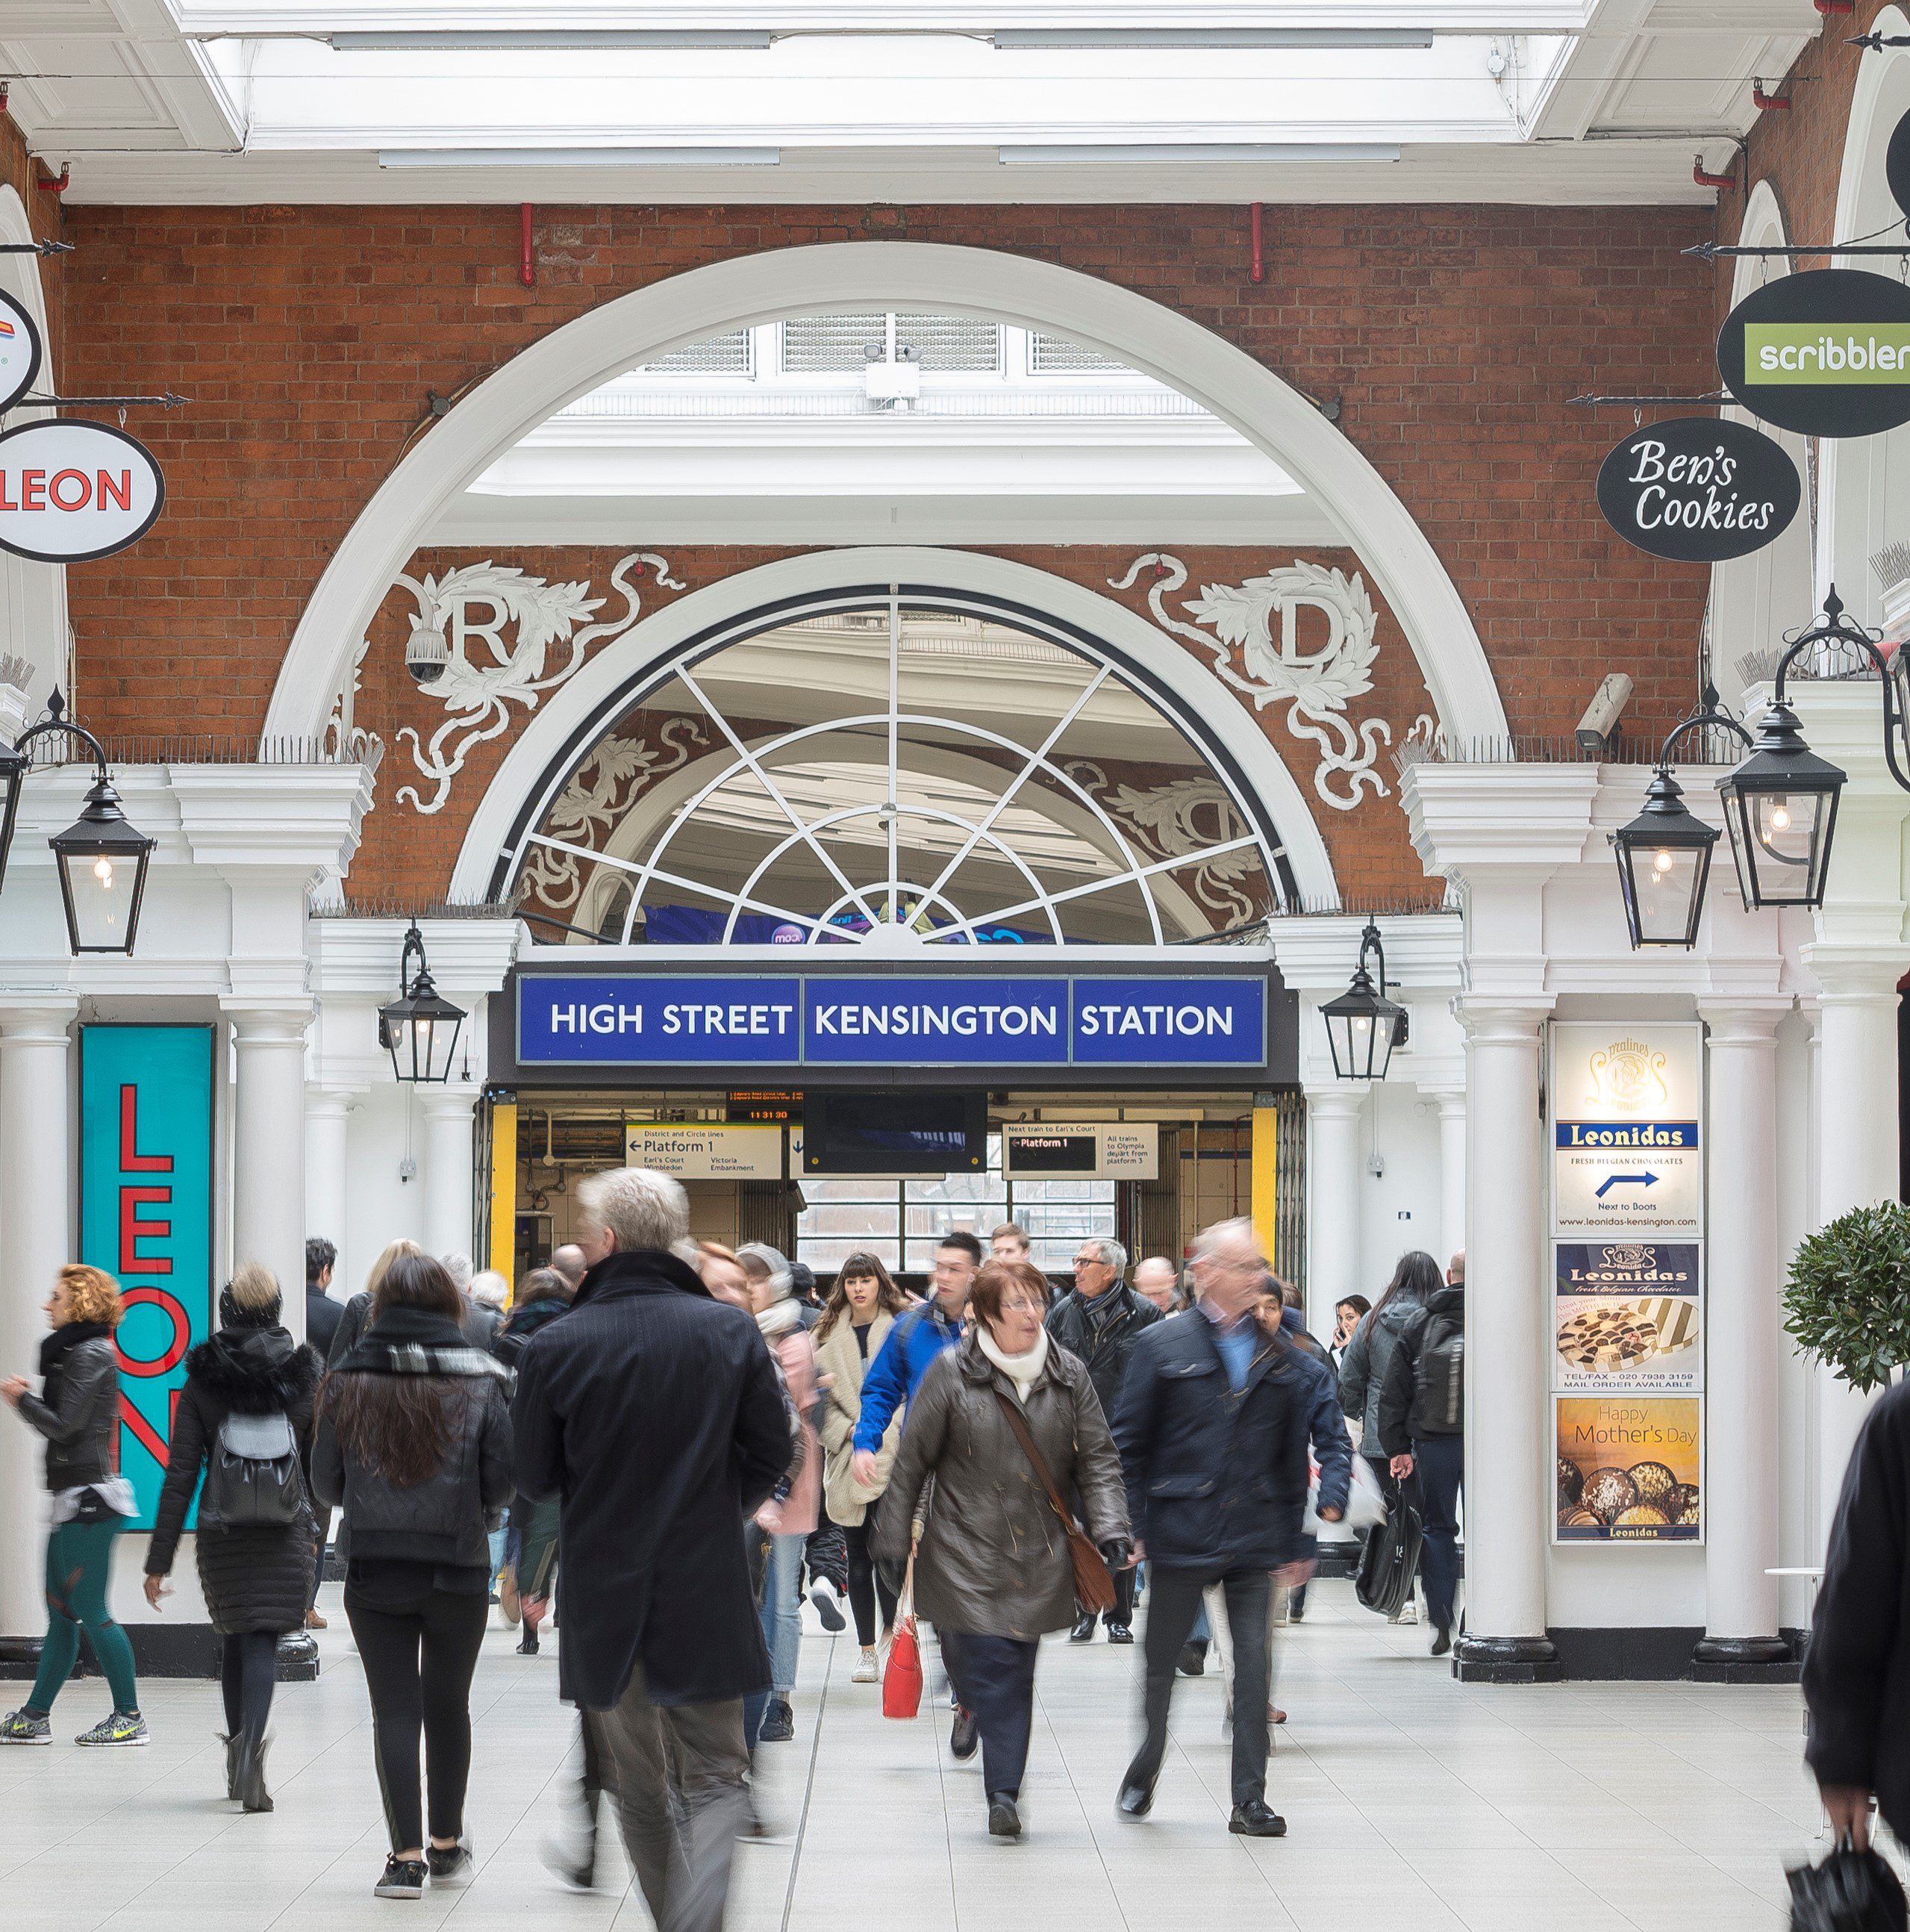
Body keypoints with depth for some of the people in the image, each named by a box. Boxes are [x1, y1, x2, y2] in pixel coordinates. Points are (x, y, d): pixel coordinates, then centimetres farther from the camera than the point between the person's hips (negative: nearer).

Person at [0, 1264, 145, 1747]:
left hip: (88, 1496, -10)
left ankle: (129, 1717, -3)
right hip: (75, 1497, 10)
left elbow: (64, 1425, -17)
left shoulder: (91, 1354, -13)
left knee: (89, 1610, -7)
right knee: (61, 1612, 11)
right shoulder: (75, 1352, 19)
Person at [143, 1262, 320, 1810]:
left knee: (235, 1638, 19)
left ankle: (238, 1749, 26)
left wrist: (159, 1560, -1)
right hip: (285, 1533, -1)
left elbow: (180, 1474, -4)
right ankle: (249, 1748, -23)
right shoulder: (303, 1374, -1)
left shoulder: (203, 1379, -2)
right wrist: (315, 1531, 22)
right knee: (263, 1642, -2)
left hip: (221, 1533, 1)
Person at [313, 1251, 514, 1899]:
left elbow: (325, 1483, 1)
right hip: (458, 1570, 0)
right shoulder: (481, 1382, -4)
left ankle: (407, 1856, -2)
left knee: (394, 1709, 3)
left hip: (373, 1571, 0)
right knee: (448, 1706, 15)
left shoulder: (347, 1382, -3)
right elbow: (502, 1483, -4)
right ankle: (447, 1845, 25)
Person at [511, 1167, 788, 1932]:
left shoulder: (554, 1347, -12)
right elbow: (772, 1453, 1)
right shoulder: (731, 1330, -8)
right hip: (707, 1598, 0)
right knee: (716, 1780, 8)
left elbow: (532, 1481, -2)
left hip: (602, 1601, 0)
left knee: (639, 1790, 17)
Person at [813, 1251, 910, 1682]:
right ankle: (866, 1650, 14)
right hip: (848, 1457, 3)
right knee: (857, 1560, 7)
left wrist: (885, 1434, -13)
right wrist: (846, 1430, -8)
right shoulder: (828, 1335, 12)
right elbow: (817, 1395, 7)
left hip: (893, 1457, -3)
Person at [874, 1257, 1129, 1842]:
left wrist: (1110, 1528, -6)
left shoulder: (1069, 1375, 4)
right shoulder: (952, 1372, -4)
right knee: (980, 1660, -9)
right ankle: (973, 1705, 24)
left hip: (1039, 1551, 2)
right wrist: (894, 1538, 2)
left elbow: (1097, 1458, 7)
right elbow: (913, 1459, 1)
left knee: (1016, 1668, 1)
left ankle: (1003, 1791, 8)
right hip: (964, 1546, -2)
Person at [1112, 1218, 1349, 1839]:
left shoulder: (1281, 1358, 9)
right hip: (1181, 1531, -2)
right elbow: (1129, 1444, -1)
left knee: (1254, 1665, -3)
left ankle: (1250, 1800, 2)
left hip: (1253, 1538, 2)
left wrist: (1291, 1541, 9)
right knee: (1162, 1660, 10)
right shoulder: (1163, 1345, -1)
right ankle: (1145, 1770, 32)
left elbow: (1291, 1455, 12)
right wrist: (1130, 1528, -6)